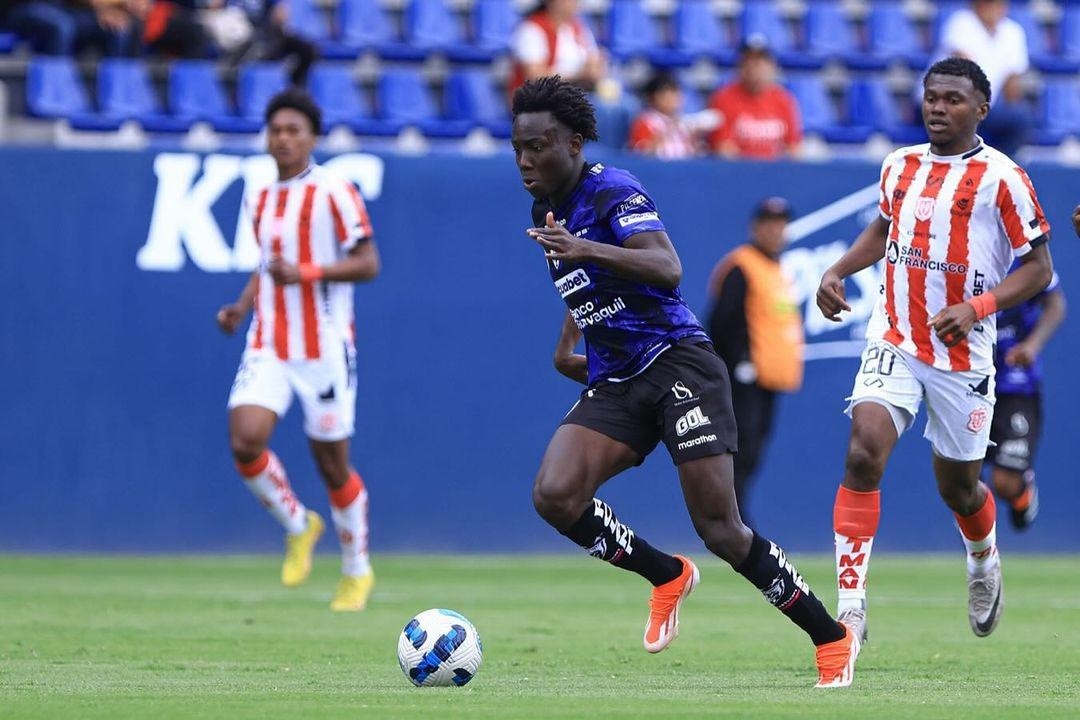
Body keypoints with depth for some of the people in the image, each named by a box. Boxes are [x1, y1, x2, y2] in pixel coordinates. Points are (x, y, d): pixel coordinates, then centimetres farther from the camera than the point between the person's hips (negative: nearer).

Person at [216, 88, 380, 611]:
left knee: (331, 463, 2)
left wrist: (305, 272, -24)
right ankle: (298, 525, 10)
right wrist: (242, 306, 9)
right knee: (245, 440, -16)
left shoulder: (334, 192, -8)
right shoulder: (263, 200, 12)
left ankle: (357, 571, 22)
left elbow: (367, 264, -12)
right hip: (268, 347, 5)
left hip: (324, 347, -5)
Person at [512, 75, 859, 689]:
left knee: (721, 529, -11)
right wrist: (565, 347, 24)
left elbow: (668, 269, -29)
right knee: (554, 494, -17)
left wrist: (586, 250, -42)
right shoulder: (546, 211, 14)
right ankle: (667, 575, 6)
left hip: (677, 364, -7)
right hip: (615, 384, 7)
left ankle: (832, 638, 4)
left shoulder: (613, 190, -11)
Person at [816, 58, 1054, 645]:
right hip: (894, 341, 3)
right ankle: (850, 607, -19)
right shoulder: (899, 166, 7)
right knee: (863, 454, -19)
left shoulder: (1001, 177, -8)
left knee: (957, 487, 10)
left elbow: (1038, 266, -6)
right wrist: (837, 271, 10)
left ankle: (984, 564, 46)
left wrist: (976, 308, -20)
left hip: (962, 354, -3)